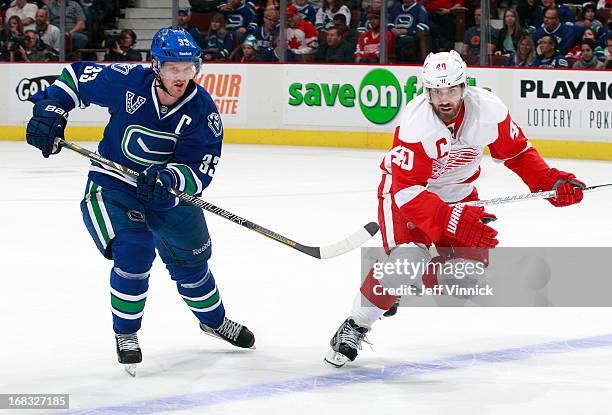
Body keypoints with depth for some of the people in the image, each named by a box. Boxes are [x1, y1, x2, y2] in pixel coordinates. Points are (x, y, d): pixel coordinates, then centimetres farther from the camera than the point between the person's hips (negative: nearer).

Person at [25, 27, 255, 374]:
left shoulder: (203, 109, -19)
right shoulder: (126, 82, -22)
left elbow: (201, 170, -21)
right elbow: (76, 76, -6)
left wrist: (170, 178, -41)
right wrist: (50, 111, -18)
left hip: (167, 192, 3)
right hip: (112, 186, -3)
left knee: (190, 260, 16)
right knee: (133, 252, -23)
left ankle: (214, 320, 45)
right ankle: (126, 333, -1)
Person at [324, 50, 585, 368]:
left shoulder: (488, 109, -21)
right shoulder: (415, 123, -34)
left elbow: (516, 153, -3)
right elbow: (408, 191, -36)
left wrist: (551, 180, -17)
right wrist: (451, 220, -47)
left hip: (457, 192, 5)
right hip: (406, 191, -5)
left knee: (473, 259, -7)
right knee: (406, 259, -26)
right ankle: (355, 326, -9)